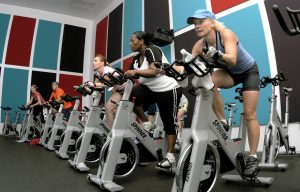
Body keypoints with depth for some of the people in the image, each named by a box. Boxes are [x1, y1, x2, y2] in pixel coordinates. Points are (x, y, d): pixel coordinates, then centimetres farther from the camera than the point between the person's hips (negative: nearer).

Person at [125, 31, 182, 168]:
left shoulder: (152, 50, -13)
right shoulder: (136, 59, 10)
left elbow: (154, 72, -26)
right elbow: (129, 76, 4)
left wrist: (136, 71, -34)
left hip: (169, 90, -7)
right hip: (152, 90, 7)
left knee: (169, 122, -3)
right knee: (130, 96, -15)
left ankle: (170, 156, 5)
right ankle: (146, 123, 1)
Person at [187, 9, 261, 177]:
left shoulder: (226, 33, -29)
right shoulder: (200, 45, -15)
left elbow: (232, 60, -43)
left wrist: (218, 55, -63)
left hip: (249, 71, -3)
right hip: (230, 73, 4)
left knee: (249, 115, -9)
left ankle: (253, 158, 3)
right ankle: (223, 123, -15)